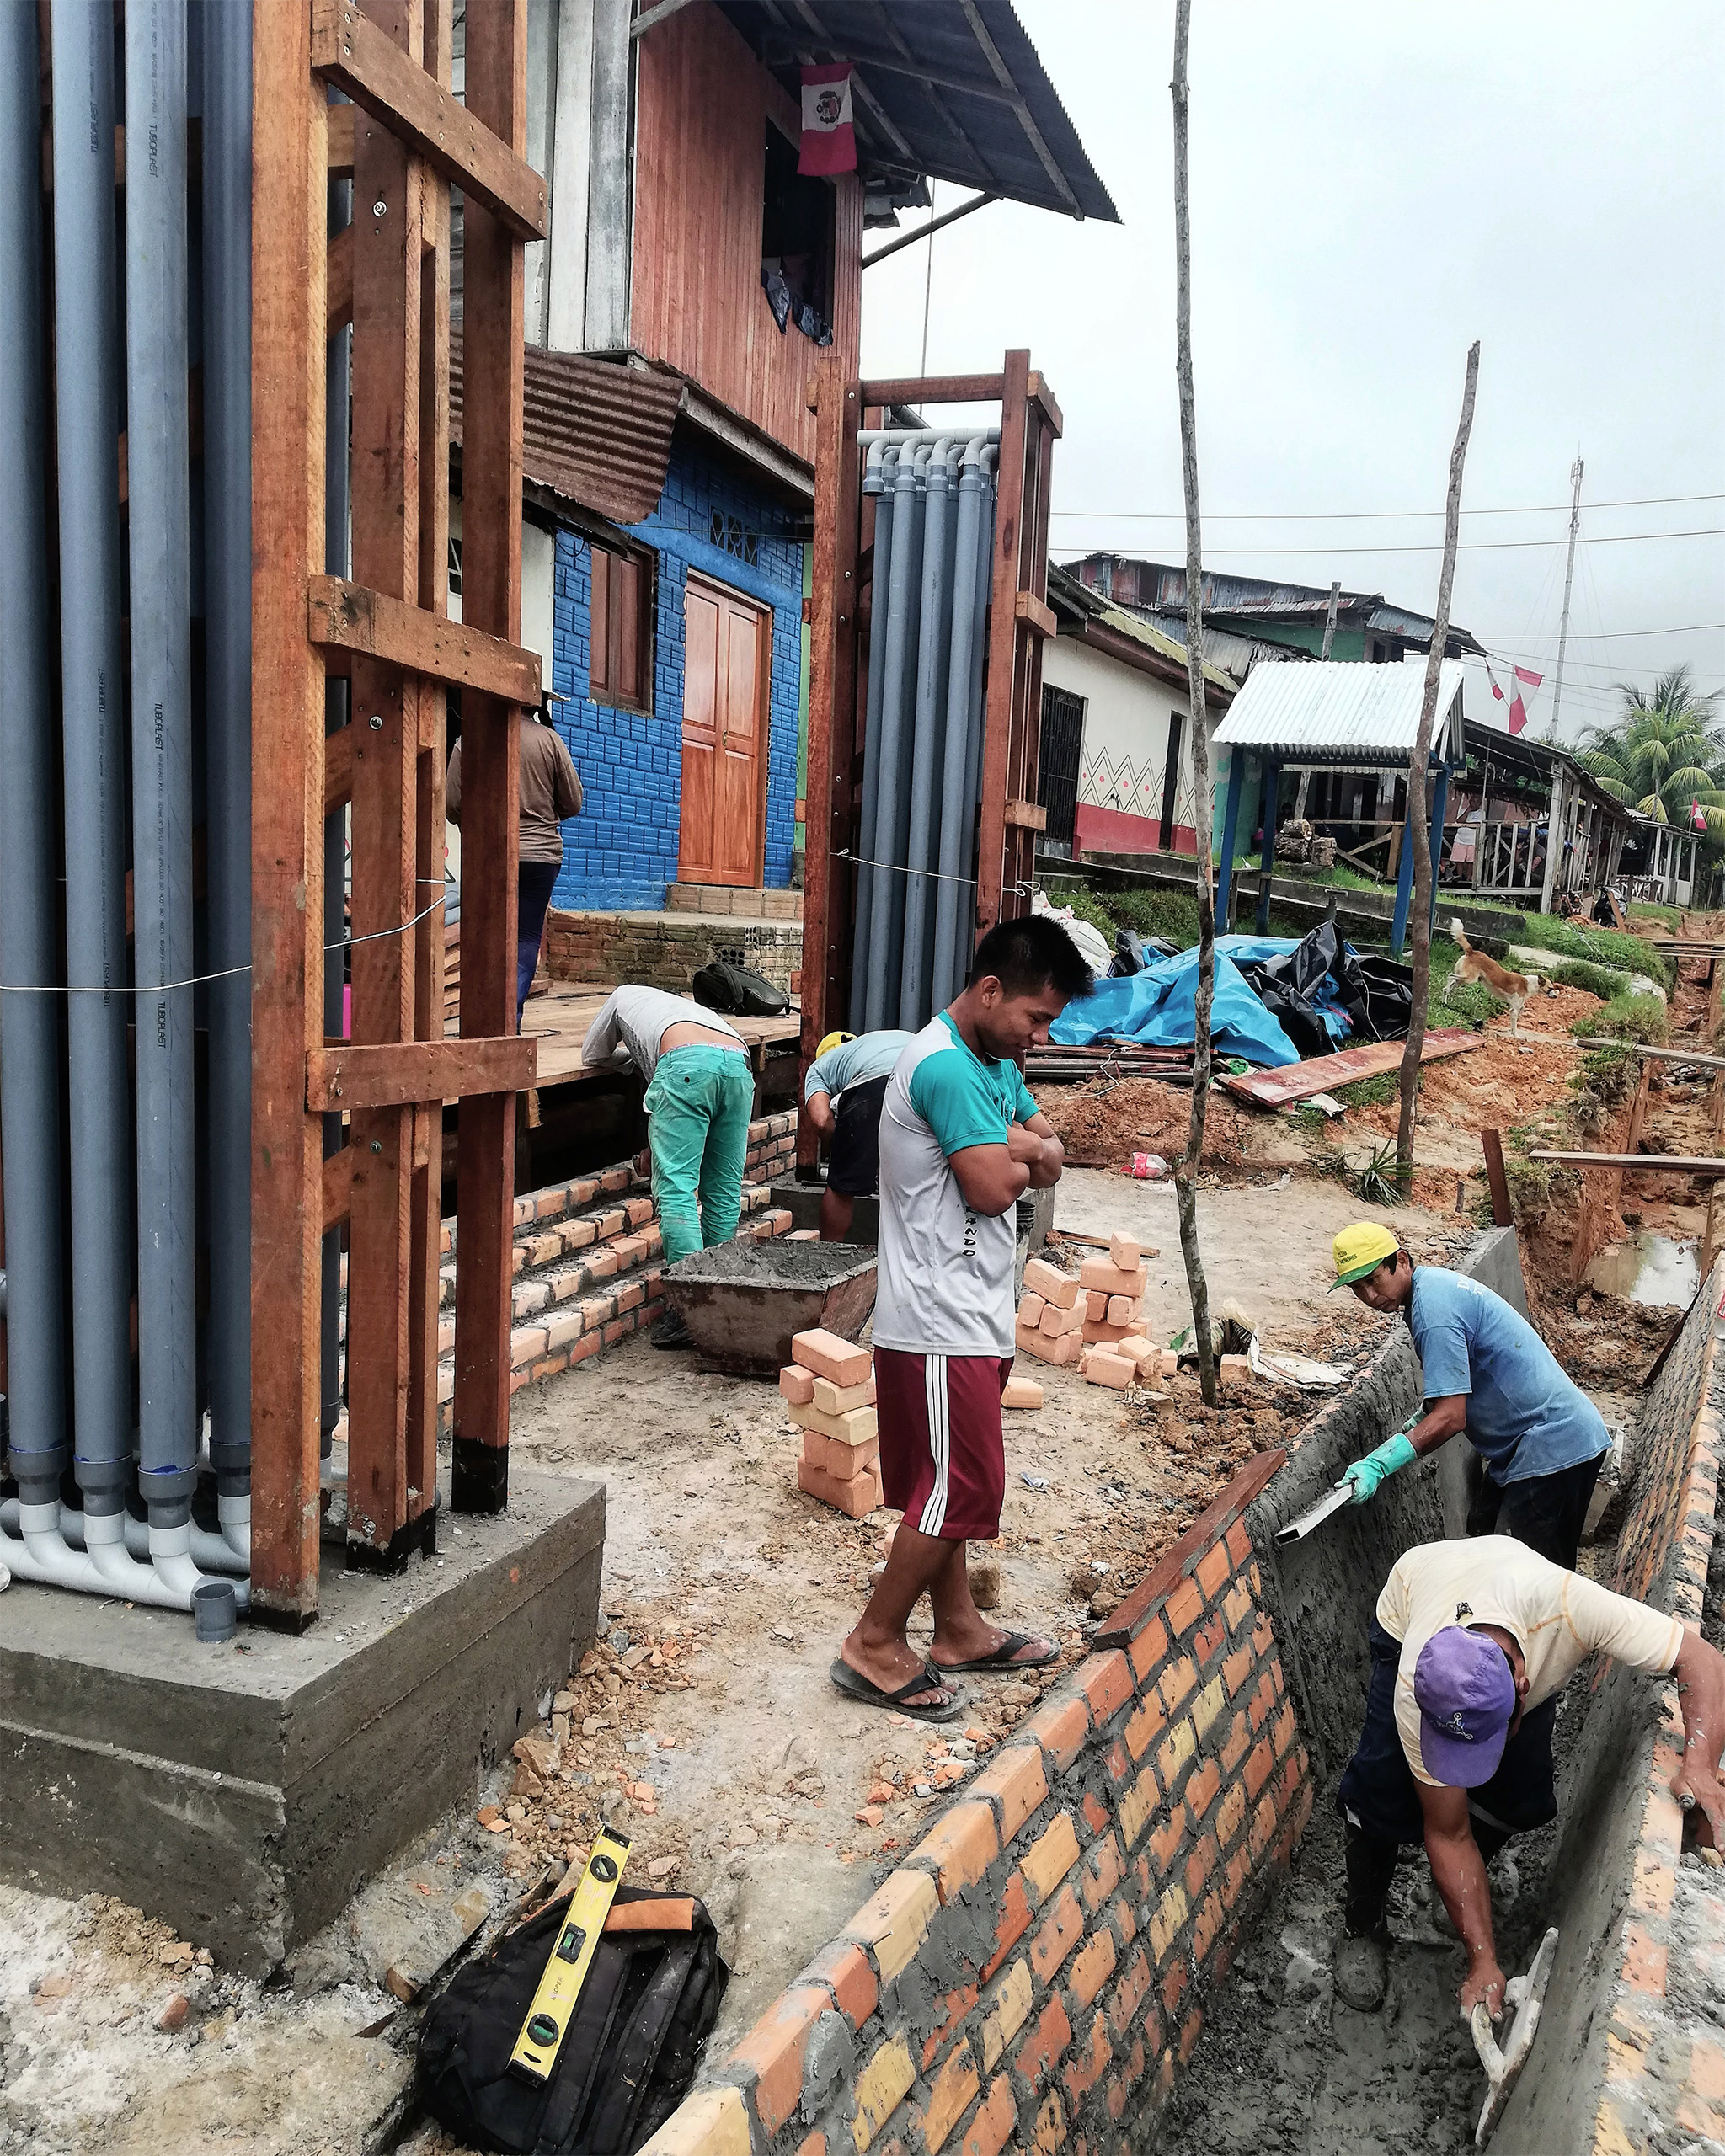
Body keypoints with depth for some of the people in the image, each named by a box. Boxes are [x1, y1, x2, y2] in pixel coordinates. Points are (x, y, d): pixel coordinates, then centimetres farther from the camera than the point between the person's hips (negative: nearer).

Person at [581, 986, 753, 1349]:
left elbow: (592, 1056, 45)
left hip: (686, 1062, -5)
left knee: (676, 1190, -6)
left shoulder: (623, 996, 37)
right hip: (740, 1067, 5)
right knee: (723, 1194, 12)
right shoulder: (687, 1006, 46)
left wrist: (629, 1051, 62)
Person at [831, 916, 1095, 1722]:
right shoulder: (947, 1066, -21)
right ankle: (874, 1647, 10)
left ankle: (959, 1630, 31)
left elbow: (1049, 1159, 10)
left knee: (944, 1484, 18)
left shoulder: (993, 1062, 12)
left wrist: (1014, 1148, -11)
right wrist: (1019, 1149, -3)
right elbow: (994, 1187, -24)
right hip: (940, 1324, -10)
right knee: (962, 1489, -3)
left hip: (966, 1317, 10)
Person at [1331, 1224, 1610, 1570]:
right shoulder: (1432, 1283, 9)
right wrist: (1417, 1425, 8)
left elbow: (1451, 1416, -27)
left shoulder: (1433, 1308, -23)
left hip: (1552, 1447, -11)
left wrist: (1377, 1464, -31)